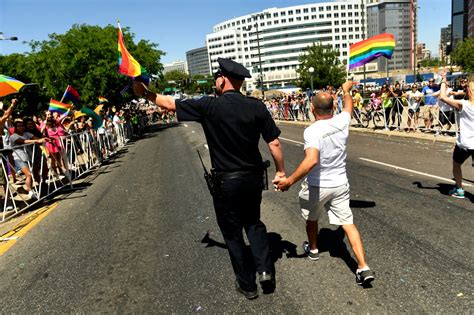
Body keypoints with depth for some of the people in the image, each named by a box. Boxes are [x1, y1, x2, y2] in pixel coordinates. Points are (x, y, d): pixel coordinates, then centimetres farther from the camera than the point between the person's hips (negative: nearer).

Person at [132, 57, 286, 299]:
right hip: (254, 177, 4)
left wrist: (145, 93, 16)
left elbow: (170, 103, 0)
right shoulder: (256, 106, -5)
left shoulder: (210, 105, -12)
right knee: (253, 222, 27)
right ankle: (265, 268, 14)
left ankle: (247, 285, 26)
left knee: (232, 233, 14)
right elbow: (274, 143, -3)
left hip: (226, 181, -3)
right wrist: (280, 171, 10)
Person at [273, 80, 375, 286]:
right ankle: (363, 268, 2)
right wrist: (346, 90, 36)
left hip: (316, 186, -4)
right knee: (348, 223, 7)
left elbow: (311, 160, -40)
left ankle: (313, 249, 46)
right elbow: (348, 105, 17)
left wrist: (290, 181, -35)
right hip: (340, 184, 4)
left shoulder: (312, 131, -25)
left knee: (311, 218, 23)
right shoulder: (342, 121, -7)